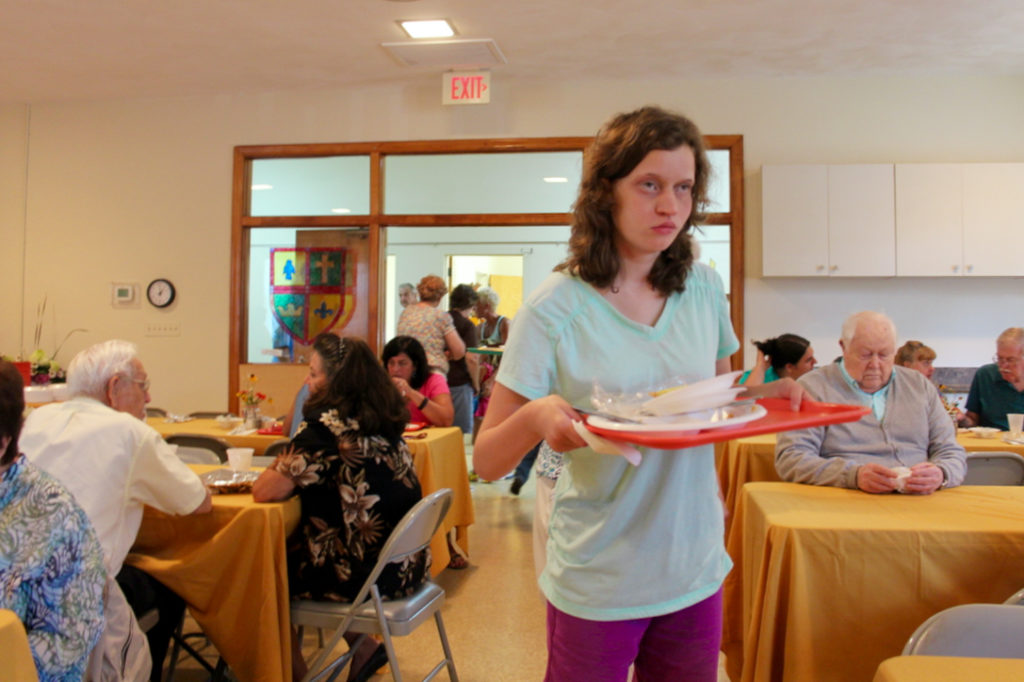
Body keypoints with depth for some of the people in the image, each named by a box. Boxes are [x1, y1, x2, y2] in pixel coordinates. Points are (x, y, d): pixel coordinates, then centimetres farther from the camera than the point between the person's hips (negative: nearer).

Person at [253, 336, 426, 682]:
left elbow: (265, 492, -17)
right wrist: (290, 468, 4)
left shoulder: (326, 425, -19)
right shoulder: (383, 421, 5)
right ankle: (364, 649, 28)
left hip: (368, 574, -8)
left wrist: (278, 467, 2)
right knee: (290, 547, 29)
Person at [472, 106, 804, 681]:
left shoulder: (705, 288, -2)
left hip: (696, 570, 4)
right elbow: (486, 461, -13)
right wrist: (535, 417, -34)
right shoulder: (557, 308, -15)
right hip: (598, 584, -4)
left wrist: (763, 393, -7)